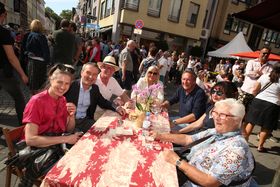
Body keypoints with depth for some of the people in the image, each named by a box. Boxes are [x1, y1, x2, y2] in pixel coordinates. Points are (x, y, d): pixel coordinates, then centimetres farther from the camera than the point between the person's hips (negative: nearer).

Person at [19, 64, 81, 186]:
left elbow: (69, 130, 5)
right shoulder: (37, 101, -18)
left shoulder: (62, 100, 1)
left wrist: (72, 115, -15)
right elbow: (30, 139, -23)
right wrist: (65, 139, -25)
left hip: (56, 146, 6)